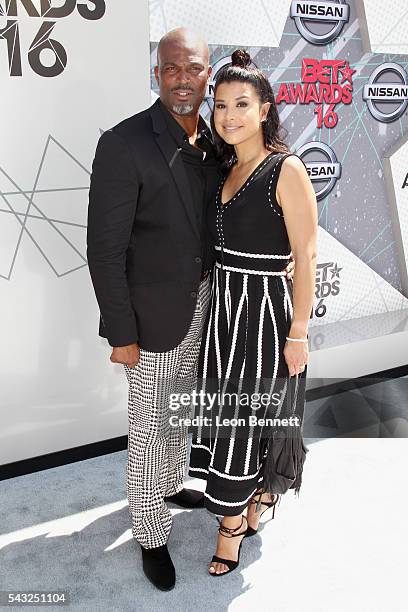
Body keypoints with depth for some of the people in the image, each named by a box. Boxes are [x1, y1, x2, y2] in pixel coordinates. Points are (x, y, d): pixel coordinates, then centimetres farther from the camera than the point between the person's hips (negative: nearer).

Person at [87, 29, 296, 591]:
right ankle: (152, 534, 31)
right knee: (150, 426, 8)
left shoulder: (212, 140, 2)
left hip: (203, 302, 7)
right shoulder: (124, 144, -20)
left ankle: (172, 484, 52)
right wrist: (121, 334, -17)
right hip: (155, 313, -7)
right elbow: (105, 248, -19)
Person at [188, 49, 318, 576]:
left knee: (251, 415, 8)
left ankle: (233, 521, 30)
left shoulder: (287, 170, -12)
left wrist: (298, 333, -15)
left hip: (265, 307, -7)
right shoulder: (226, 170, 9)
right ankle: (246, 508, 41)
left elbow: (305, 257, -14)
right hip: (224, 306, 7)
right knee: (227, 412, 16)